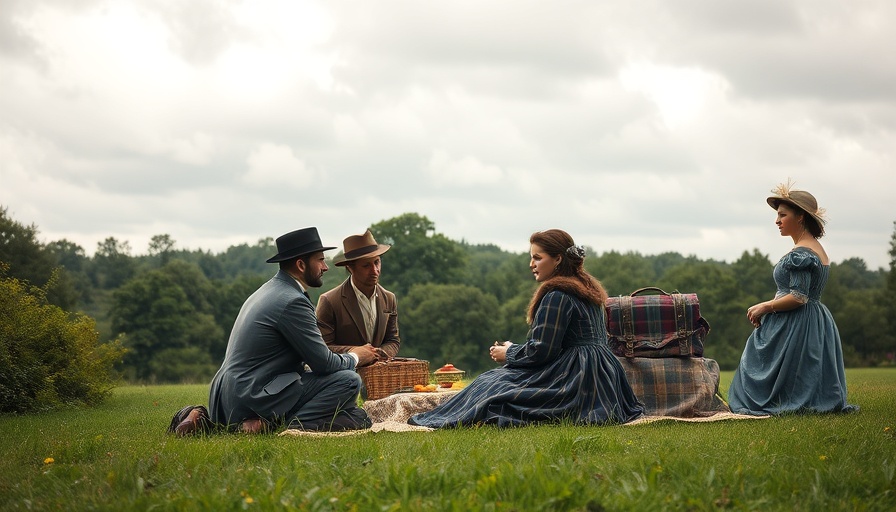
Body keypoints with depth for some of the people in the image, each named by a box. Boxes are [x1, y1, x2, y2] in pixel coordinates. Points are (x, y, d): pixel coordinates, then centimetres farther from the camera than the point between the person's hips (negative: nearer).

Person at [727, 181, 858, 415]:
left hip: (795, 327, -11)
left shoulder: (801, 253, -18)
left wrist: (765, 307, -13)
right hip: (815, 323, 11)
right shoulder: (817, 249, 15)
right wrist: (770, 308, 15)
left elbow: (798, 297, -24)